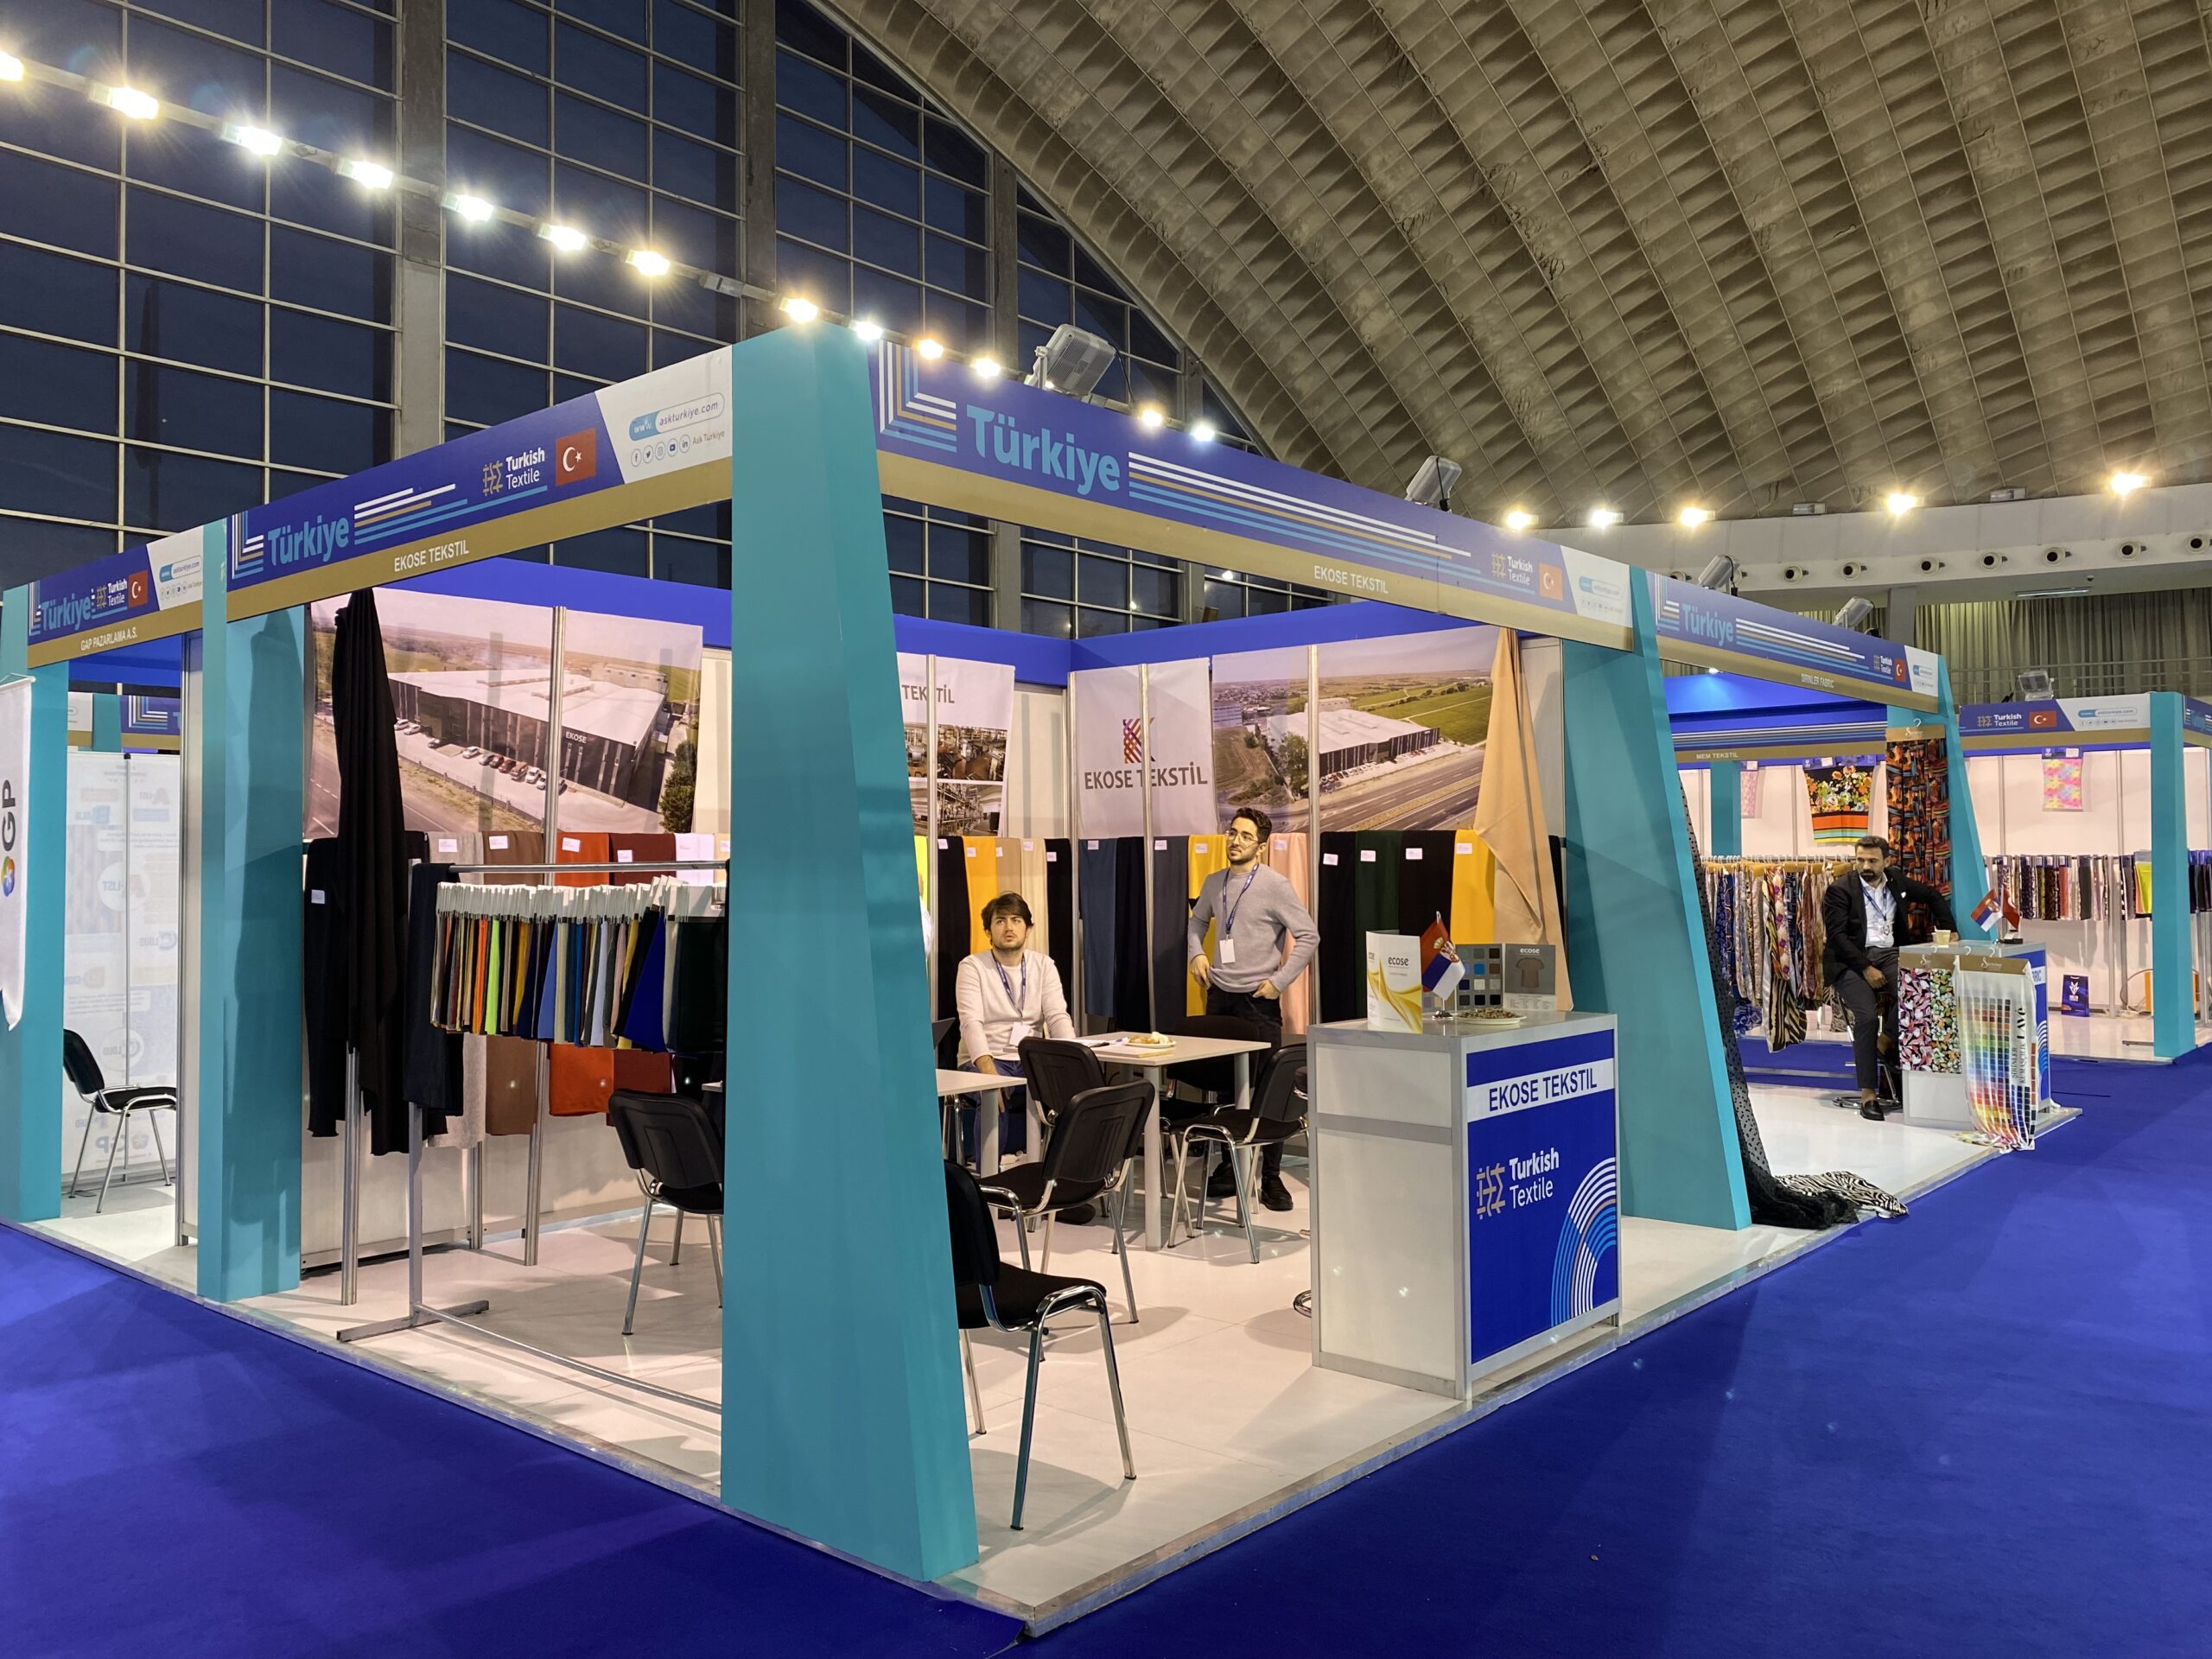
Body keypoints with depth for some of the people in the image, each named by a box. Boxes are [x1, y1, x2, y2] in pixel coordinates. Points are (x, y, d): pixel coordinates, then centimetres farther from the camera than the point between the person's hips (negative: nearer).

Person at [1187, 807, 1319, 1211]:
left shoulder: (1275, 885, -9)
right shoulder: (1214, 883, 7)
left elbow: (1308, 936, -10)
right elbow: (1198, 920, 26)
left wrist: (1280, 981, -13)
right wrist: (1197, 953, 7)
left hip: (1258, 999, -5)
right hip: (1219, 995, 5)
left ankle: (1271, 1178, 6)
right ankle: (1227, 1167, 21)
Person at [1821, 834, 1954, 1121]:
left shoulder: (1897, 882, 11)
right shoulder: (1839, 890, -3)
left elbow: (1933, 897, 30)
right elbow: (1837, 935, -10)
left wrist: (1950, 931, 21)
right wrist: (1867, 969, -17)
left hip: (1888, 954, 4)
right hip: (1851, 960, -4)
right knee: (1867, 1016, -26)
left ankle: (1884, 1042, -7)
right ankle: (1868, 1094, -20)